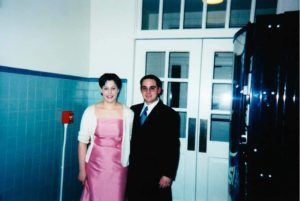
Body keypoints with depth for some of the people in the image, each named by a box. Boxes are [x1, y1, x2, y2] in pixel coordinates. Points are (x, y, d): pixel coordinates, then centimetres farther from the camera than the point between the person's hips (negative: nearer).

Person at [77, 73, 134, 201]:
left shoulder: (128, 113, -3)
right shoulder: (90, 111, -5)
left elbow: (129, 141, 5)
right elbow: (82, 142, -2)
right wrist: (82, 169, -2)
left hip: (117, 166, 0)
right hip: (95, 165, 0)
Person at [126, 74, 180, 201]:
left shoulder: (170, 115, -7)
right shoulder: (133, 110, 8)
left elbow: (173, 148, -9)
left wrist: (168, 175, -12)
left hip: (156, 176, -4)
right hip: (133, 173, 4)